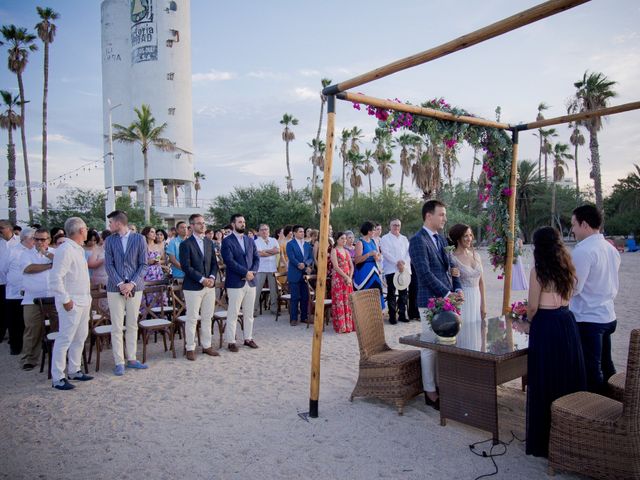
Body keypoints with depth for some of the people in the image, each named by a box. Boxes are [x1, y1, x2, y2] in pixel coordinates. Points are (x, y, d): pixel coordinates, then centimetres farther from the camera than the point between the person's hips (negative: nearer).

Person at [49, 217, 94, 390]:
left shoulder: (78, 249, 12)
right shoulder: (65, 250, -17)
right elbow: (55, 278, -22)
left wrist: (87, 297, 14)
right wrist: (66, 300, -20)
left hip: (83, 301, 10)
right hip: (71, 303, -10)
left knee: (80, 337, 16)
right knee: (65, 339, -2)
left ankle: (74, 370, 28)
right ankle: (57, 378, 7)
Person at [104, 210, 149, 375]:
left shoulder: (139, 239, 0)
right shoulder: (110, 240, 3)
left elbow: (143, 264, -2)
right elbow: (109, 265, -1)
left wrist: (132, 283, -12)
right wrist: (120, 284, -13)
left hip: (135, 288, 0)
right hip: (115, 289, 0)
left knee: (132, 325, 9)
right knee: (117, 327, 2)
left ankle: (131, 359, 20)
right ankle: (119, 362, 10)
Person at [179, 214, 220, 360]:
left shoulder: (209, 242, 11)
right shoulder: (186, 244, -7)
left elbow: (214, 263, 12)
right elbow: (186, 267, -13)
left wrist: (212, 277, -6)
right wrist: (202, 279, -17)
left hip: (209, 286, 6)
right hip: (193, 287, -5)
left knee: (207, 318, 11)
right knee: (192, 319, 2)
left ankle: (206, 346, 21)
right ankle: (190, 348, 12)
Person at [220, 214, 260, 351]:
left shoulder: (250, 241, 13)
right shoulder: (227, 241, -5)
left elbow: (256, 258, 10)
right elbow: (229, 261, -15)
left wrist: (253, 272, -7)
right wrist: (245, 272, -16)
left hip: (251, 282, 6)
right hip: (235, 283, -5)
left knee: (249, 313, 12)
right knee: (233, 314, 1)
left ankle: (248, 338, 23)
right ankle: (231, 341, 9)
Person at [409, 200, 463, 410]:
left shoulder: (441, 239, 17)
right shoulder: (418, 240, -9)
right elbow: (425, 273, -16)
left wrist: (457, 289, 3)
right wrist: (448, 294, -14)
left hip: (447, 300, 8)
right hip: (431, 301, -7)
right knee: (430, 348, 0)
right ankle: (430, 393, 10)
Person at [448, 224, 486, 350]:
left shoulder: (476, 255, 8)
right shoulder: (453, 258, -9)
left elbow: (481, 281, 11)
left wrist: (483, 305, 8)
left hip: (476, 301, 6)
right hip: (462, 301, -6)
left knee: (476, 338, 12)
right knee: (464, 340, 0)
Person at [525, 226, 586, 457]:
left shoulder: (538, 271, -12)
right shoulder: (567, 268, 6)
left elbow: (533, 306, -9)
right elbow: (567, 297, 14)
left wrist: (530, 320, 11)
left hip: (546, 325, -6)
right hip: (567, 322, 6)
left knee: (545, 381, 3)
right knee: (569, 376, 15)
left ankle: (544, 440, 13)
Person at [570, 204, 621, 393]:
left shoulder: (583, 251, -19)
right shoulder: (611, 249, 9)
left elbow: (573, 288, -19)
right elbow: (614, 285, 17)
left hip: (587, 319, -9)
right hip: (608, 317, 9)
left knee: (591, 370, 0)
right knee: (606, 365, 19)